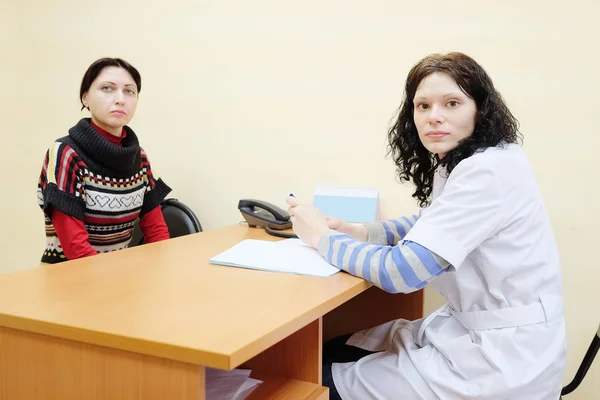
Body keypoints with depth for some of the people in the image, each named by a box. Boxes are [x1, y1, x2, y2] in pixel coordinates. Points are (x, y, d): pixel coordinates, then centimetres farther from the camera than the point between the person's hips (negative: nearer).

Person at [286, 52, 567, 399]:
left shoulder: (490, 171, -24)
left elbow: (401, 272, -26)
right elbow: (429, 226, 22)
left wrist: (322, 237, -10)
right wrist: (359, 232, 5)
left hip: (503, 359, -9)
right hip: (470, 328, 9)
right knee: (330, 353, 9)